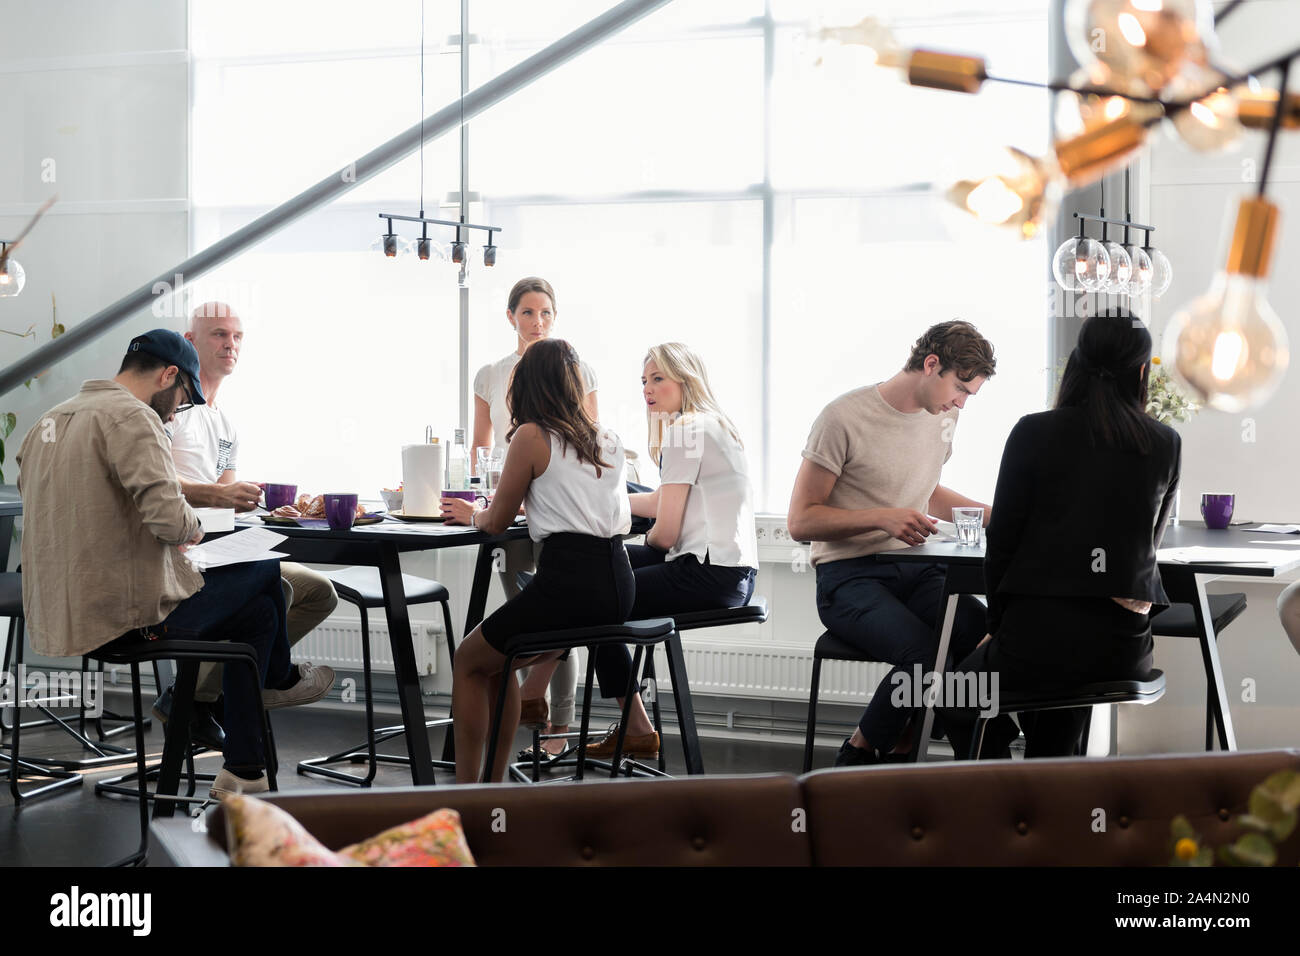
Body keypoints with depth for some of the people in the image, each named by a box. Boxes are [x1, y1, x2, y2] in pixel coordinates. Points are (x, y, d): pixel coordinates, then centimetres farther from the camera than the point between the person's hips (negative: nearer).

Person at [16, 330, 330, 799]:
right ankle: (278, 679, 37)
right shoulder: (131, 417, -16)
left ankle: (244, 773, 24)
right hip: (125, 615, -9)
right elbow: (168, 517, -27)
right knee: (264, 569, 9)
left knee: (257, 609, 22)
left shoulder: (50, 420, 14)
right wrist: (193, 528, -2)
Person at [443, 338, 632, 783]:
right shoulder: (609, 440, 15)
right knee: (497, 662, 25)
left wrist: (472, 514, 27)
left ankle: (465, 789, 14)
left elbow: (496, 522, 4)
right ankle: (494, 783, 28)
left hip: (568, 580, -7)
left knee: (469, 662, 16)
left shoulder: (531, 437, -4)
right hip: (618, 583, 7)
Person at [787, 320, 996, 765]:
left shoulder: (943, 416, 13)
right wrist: (882, 517, -22)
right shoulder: (844, 419, -10)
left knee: (990, 640, -27)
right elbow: (800, 521, -10)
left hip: (919, 570, 6)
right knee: (927, 654, -34)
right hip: (850, 577, -6)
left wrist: (992, 513, 16)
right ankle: (859, 755, -5)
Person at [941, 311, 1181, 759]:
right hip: (1126, 648, 4)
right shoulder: (1166, 445, 5)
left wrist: (999, 628, 13)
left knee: (958, 697, 26)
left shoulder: (1034, 433, -4)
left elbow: (1001, 542, -1)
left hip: (1040, 634, -4)